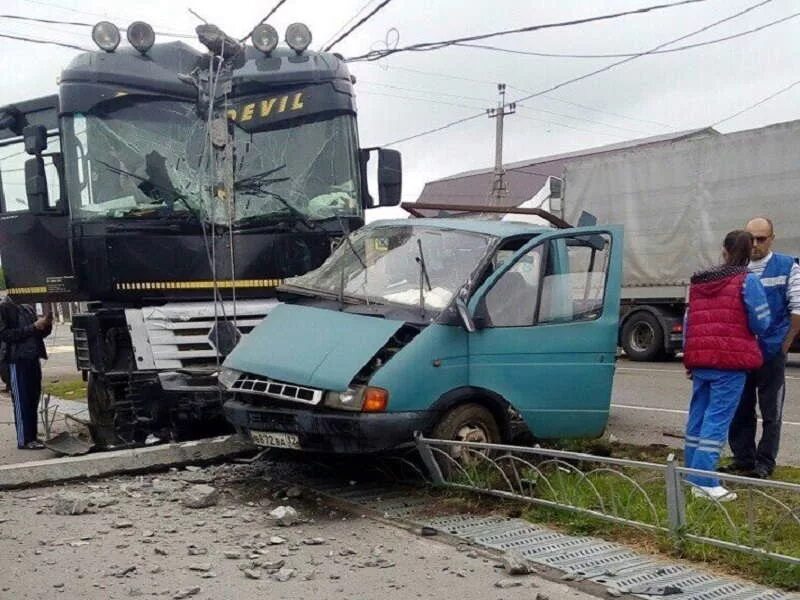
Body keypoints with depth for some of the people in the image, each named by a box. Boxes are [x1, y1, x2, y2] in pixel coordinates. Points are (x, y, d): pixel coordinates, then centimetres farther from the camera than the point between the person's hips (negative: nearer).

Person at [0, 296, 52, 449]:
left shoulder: (28, 308, 14)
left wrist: (46, 325, -2)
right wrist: (33, 327, -19)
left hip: (33, 359, 7)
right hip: (17, 361, -7)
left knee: (33, 400, 8)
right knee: (22, 401, -4)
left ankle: (32, 437, 14)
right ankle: (24, 440, 0)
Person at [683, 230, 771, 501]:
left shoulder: (697, 282, 12)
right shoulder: (747, 281, -7)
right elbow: (760, 323, -8)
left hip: (700, 361, 6)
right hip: (731, 361, -6)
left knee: (698, 414, 15)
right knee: (718, 418, -5)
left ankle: (692, 471, 24)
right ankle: (704, 481, -8)